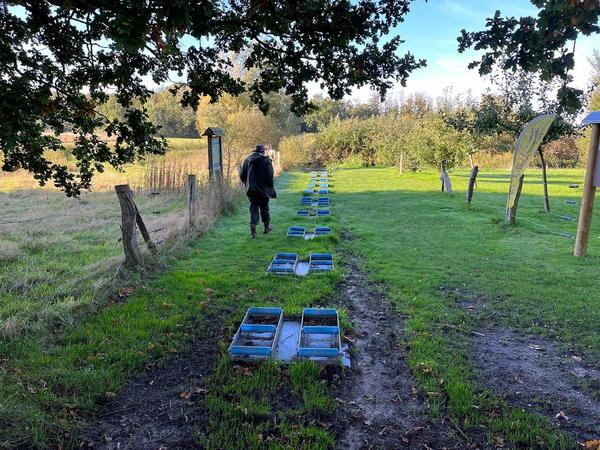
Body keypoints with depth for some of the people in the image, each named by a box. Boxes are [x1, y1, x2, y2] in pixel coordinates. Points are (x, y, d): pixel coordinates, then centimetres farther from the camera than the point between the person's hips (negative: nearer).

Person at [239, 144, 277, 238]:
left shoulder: (247, 160, 4)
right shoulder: (266, 160, -7)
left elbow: (242, 175, 6)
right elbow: (269, 176, -13)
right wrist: (270, 187, 0)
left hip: (251, 190, 3)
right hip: (263, 190, -2)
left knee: (253, 209, 5)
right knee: (264, 208, 14)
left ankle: (253, 231, -5)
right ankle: (267, 227, 29)